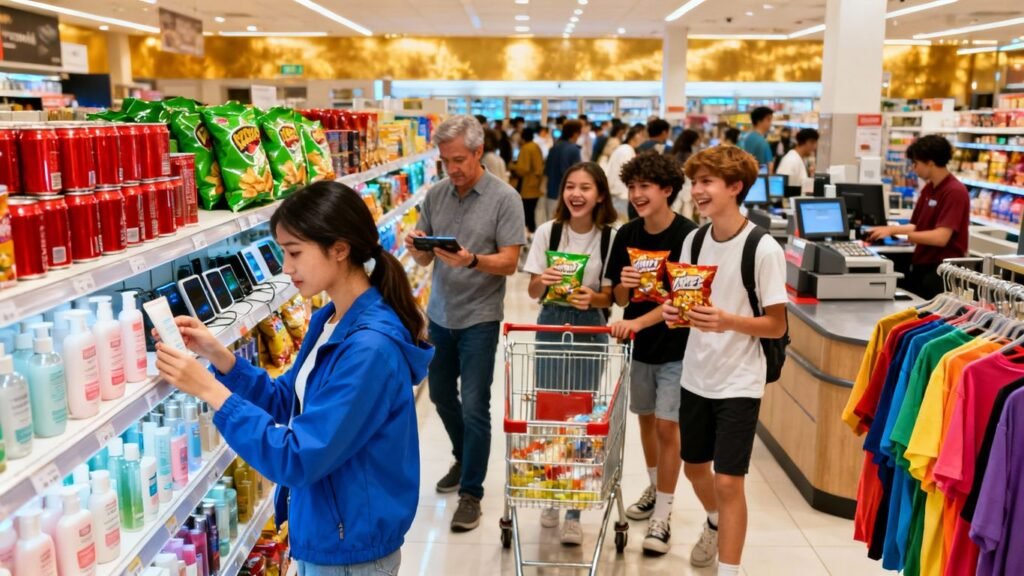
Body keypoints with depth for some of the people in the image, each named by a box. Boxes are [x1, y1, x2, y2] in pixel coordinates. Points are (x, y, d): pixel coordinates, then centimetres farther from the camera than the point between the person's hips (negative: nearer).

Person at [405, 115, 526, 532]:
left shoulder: (504, 198, -11)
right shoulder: (435, 194, 4)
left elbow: (509, 263, -14)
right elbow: (424, 258, 8)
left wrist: (472, 260, -31)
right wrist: (414, 246, -14)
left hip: (479, 318, -6)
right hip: (440, 314, 6)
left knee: (474, 407, -2)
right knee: (442, 395, 19)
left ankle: (471, 493, 13)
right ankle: (464, 460, 43)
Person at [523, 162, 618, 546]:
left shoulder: (611, 238, -8)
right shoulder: (548, 232, -4)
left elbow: (611, 296, -2)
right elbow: (533, 292, -2)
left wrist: (592, 298, -23)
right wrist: (543, 281, -23)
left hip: (590, 329, -1)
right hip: (551, 325, 2)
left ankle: (573, 513, 10)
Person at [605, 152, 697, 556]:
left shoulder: (687, 236, -16)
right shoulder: (627, 235, -2)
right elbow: (619, 299, 3)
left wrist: (639, 322, -34)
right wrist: (625, 285, -19)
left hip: (676, 345, -5)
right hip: (638, 343, 5)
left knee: (667, 426, -3)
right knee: (646, 419, 17)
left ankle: (662, 518, 9)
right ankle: (655, 488, 39)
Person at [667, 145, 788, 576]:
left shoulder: (763, 248, -16)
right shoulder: (694, 240, 1)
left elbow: (777, 325, -13)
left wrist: (728, 321, -29)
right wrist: (674, 311, -11)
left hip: (739, 381, -6)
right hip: (696, 375, 6)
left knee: (728, 481, -4)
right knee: (695, 466, 21)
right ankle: (715, 524, 51)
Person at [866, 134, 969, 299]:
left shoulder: (954, 192, -16)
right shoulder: (928, 189, 11)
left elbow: (940, 237, -23)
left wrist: (894, 231, -22)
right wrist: (890, 229, 0)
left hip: (941, 272, -8)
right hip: (920, 268, 8)